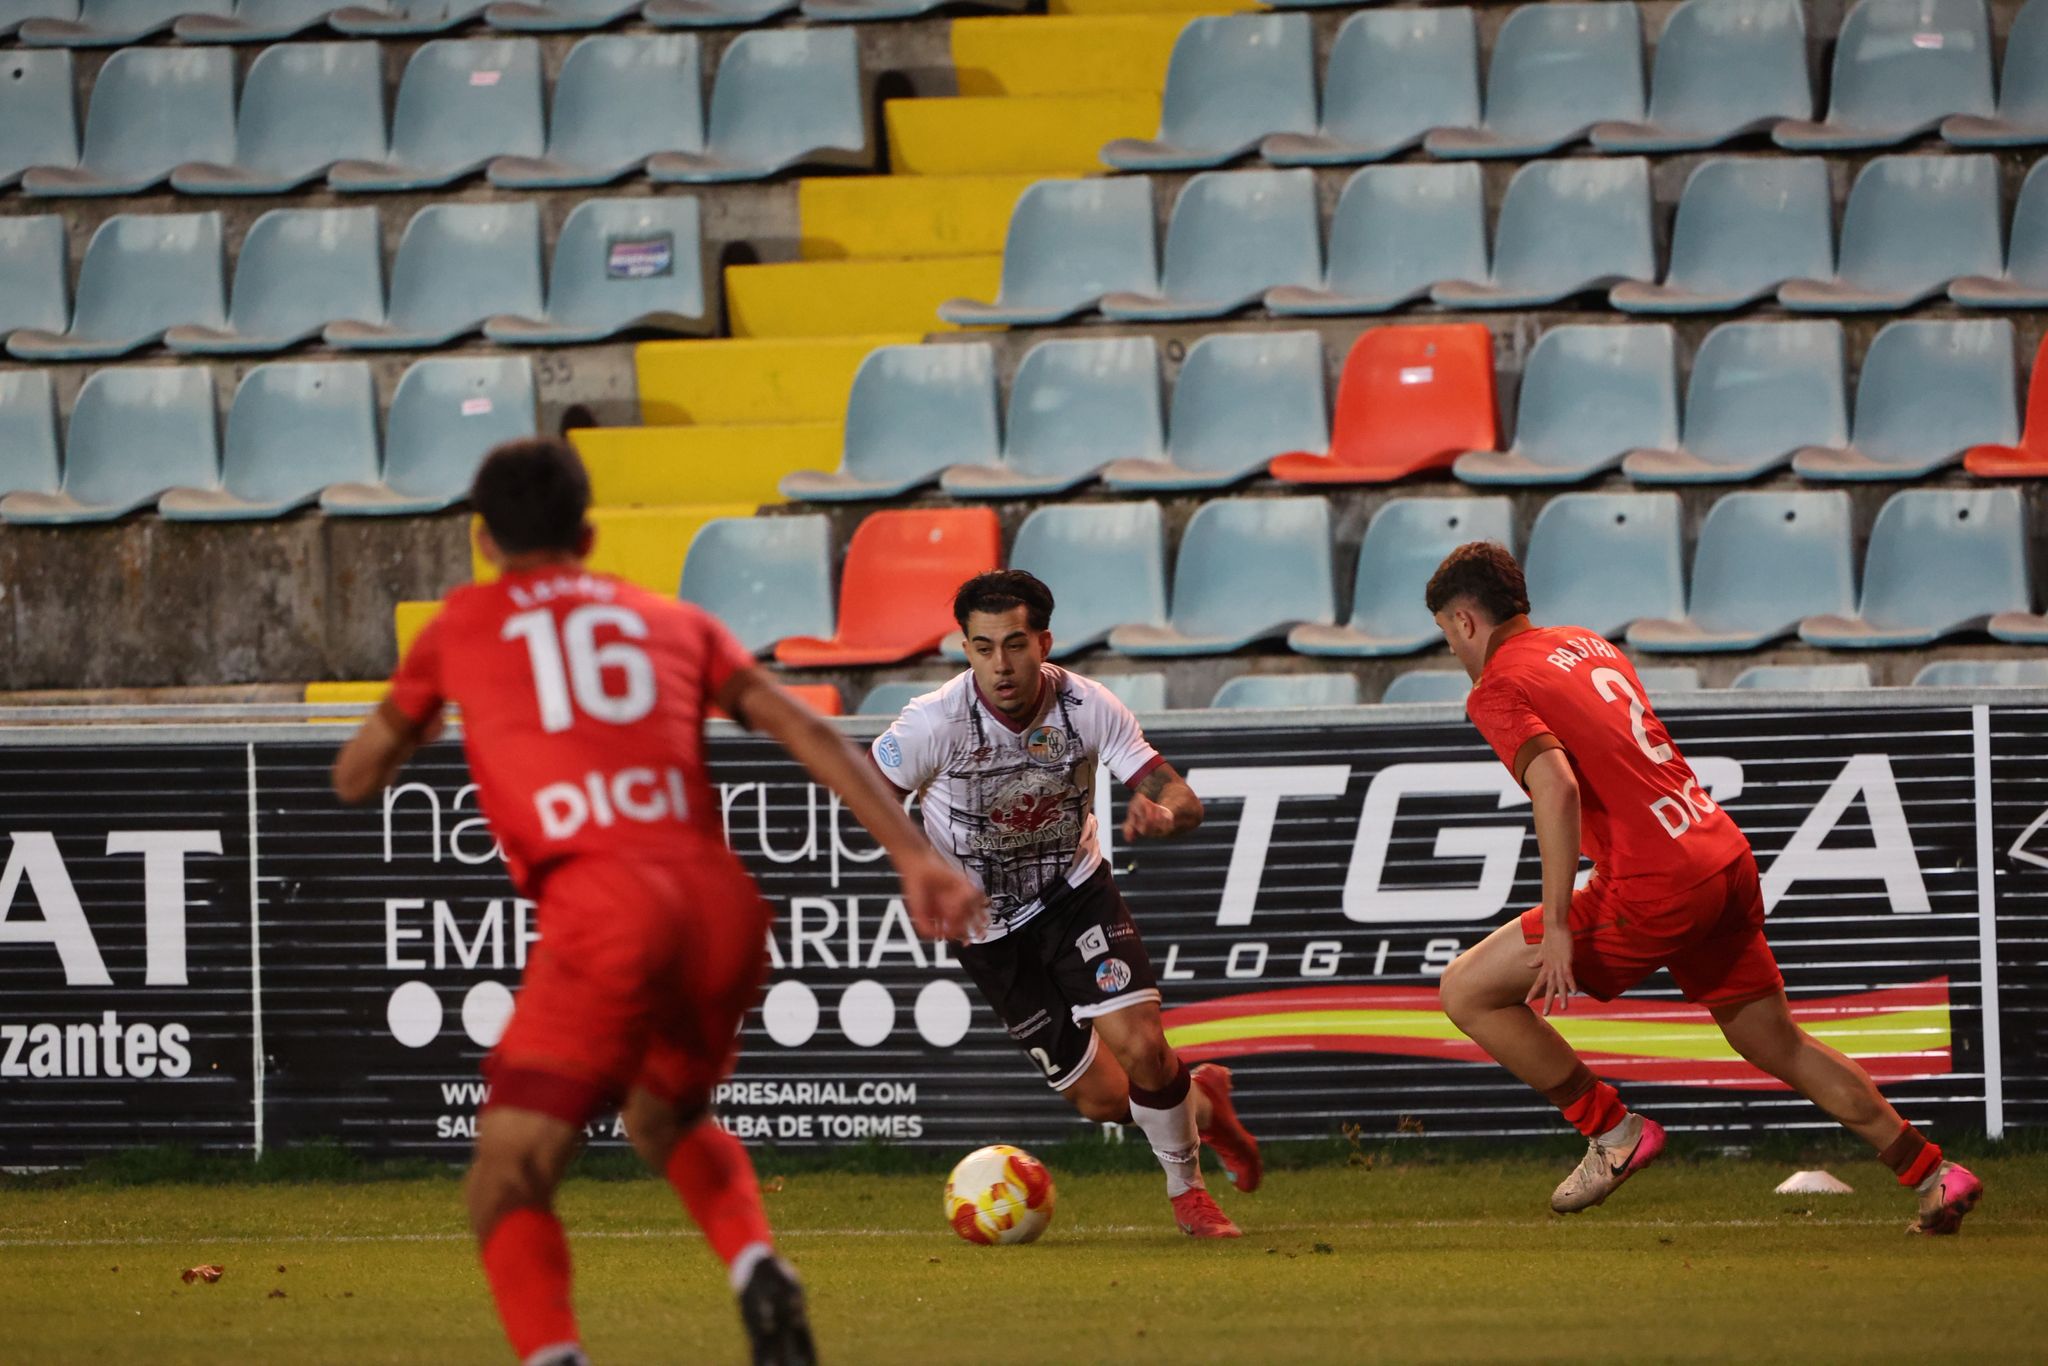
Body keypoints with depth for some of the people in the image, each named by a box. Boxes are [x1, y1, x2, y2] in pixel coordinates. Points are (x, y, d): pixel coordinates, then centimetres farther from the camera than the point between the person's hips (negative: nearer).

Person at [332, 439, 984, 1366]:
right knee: (664, 1121, 32)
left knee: (507, 1182, -1)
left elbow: (356, 779, 28)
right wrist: (913, 855, 8)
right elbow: (806, 731, 13)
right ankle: (759, 1269, 4)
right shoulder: (673, 622, 25)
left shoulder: (463, 626, 20)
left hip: (607, 914, -4)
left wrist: (416, 729, 49)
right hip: (724, 907, 4)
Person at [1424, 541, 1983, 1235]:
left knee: (1467, 991, 0)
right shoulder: (1587, 643, 20)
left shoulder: (1499, 689, -5)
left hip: (1654, 890, -8)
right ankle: (1935, 1174, 22)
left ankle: (1612, 1132, 4)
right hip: (1728, 859, 8)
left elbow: (1556, 786, -21)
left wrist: (1557, 926, -20)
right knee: (1779, 1044, 22)